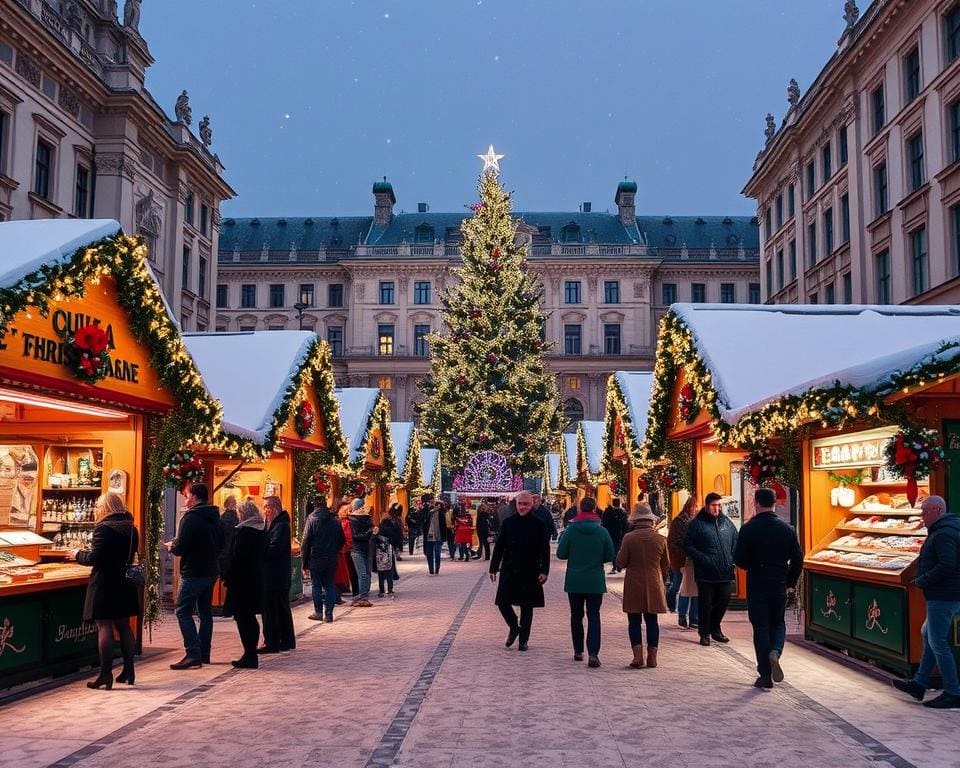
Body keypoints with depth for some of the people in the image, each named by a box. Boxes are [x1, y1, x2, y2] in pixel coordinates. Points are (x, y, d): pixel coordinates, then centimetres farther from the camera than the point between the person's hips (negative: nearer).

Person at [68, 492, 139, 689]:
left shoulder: (103, 528, -15)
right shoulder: (131, 528, 8)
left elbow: (94, 558, -18)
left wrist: (78, 554, 2)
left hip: (104, 583, -7)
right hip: (125, 583, 7)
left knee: (104, 627, -3)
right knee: (124, 625, 14)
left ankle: (106, 674, -3)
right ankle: (128, 670, 18)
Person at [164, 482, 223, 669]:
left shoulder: (191, 517, -14)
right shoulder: (215, 517, 10)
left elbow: (180, 548, -17)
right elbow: (220, 545, 17)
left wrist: (171, 546, 4)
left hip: (193, 573, -8)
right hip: (211, 571, 8)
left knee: (183, 611, -4)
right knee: (205, 612, 15)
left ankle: (193, 654, -13)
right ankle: (204, 654, 18)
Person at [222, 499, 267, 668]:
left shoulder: (242, 532, -16)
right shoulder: (262, 531, 9)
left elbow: (235, 557, -19)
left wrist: (227, 577, -11)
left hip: (241, 580, -8)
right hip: (256, 579, 8)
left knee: (242, 617, -3)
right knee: (250, 617, 16)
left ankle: (249, 657, -3)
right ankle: (252, 655, 22)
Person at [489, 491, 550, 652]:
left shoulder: (538, 524, -3)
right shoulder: (508, 522, 2)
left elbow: (545, 550, -1)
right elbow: (499, 547, 6)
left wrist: (544, 571, -6)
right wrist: (494, 568, 4)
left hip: (530, 572, -2)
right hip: (509, 571, 2)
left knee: (527, 606, 6)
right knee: (503, 602, -1)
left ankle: (524, 639, 19)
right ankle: (514, 628, 25)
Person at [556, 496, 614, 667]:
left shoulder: (571, 529, -8)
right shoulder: (602, 531, -6)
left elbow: (561, 554, -5)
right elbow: (610, 556, -2)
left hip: (574, 581, 1)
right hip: (595, 581, 0)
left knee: (576, 616, 15)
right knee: (594, 616, 1)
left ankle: (578, 651, 22)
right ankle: (593, 653, -12)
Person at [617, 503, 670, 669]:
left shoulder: (629, 538, -11)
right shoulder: (660, 539, -2)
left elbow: (620, 563, -8)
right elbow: (666, 565, 10)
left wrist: (620, 552, 10)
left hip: (633, 586, -2)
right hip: (654, 586, 2)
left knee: (634, 621, 5)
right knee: (652, 620, 11)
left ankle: (638, 656, -3)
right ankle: (652, 657, 11)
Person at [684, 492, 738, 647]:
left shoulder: (726, 522, 10)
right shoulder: (697, 524, -5)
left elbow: (736, 542, 18)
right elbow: (688, 545, -6)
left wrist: (732, 559, 4)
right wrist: (703, 559, -15)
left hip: (725, 572, 5)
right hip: (705, 574, -4)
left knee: (724, 600, 11)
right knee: (706, 604, 1)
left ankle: (715, 629, 30)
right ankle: (705, 633, 14)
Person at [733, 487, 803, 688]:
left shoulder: (748, 528, -10)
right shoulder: (787, 529, -1)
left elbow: (738, 559, -8)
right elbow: (798, 559, 0)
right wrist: (790, 582, 13)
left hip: (756, 586, -2)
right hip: (779, 586, 2)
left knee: (761, 627, 6)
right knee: (778, 623, 20)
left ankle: (766, 675, 5)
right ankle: (775, 652, -9)